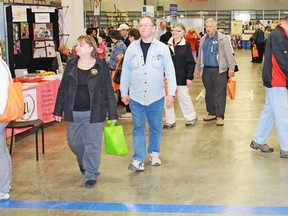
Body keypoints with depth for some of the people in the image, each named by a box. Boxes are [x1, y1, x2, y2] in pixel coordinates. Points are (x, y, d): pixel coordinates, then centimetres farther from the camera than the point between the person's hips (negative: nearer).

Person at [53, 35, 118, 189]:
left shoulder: (101, 67, -4)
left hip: (93, 113, -4)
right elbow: (62, 89, 9)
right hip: (73, 113, 4)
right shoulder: (70, 65, 5)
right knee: (74, 142, 13)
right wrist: (58, 111, 7)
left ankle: (91, 175, 15)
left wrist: (113, 114, -4)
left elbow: (109, 92, -2)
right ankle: (83, 163, 42)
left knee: (92, 144, 1)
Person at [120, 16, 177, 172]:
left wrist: (171, 93, -8)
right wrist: (124, 93, 8)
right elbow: (126, 71, 7)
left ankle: (154, 153, 33)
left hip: (156, 97, 0)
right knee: (138, 128, 3)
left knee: (156, 128, 13)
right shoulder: (132, 48, 1)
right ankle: (138, 159, 6)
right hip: (136, 97, 1)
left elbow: (170, 71, -3)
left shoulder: (162, 48, -3)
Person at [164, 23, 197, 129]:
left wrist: (189, 77, -11)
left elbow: (191, 62, -6)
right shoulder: (168, 44, 3)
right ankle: (170, 121, 17)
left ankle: (191, 117, 28)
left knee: (183, 97, 7)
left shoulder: (186, 45, -6)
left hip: (181, 77, -4)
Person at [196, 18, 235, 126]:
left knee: (219, 93, -4)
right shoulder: (203, 39, 13)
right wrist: (198, 68, 21)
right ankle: (211, 113, 25)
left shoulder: (222, 39, -5)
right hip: (207, 70, 6)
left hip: (219, 70, -6)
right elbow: (200, 55, 21)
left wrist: (231, 68, -12)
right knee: (209, 93, 13)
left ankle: (220, 116, 1)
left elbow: (229, 54, -7)